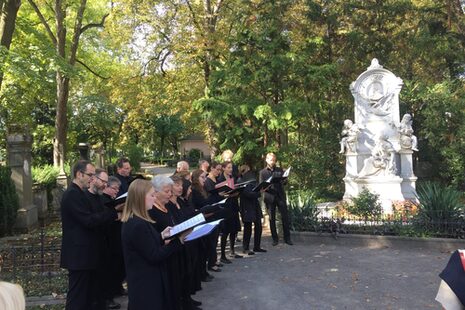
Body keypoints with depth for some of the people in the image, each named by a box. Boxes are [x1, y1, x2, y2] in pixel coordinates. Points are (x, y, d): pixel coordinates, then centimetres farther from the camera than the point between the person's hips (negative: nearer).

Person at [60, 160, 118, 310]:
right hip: (79, 255, -10)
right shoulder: (72, 194, -17)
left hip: (85, 253, 10)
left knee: (90, 296, 18)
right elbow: (89, 221, -24)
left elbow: (91, 217, 16)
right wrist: (114, 213, -18)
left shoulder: (78, 193, 15)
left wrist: (111, 212, 4)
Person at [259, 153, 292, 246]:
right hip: (270, 197, -1)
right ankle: (275, 239, 13)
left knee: (285, 217, -2)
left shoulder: (279, 170, 14)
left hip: (280, 195, 1)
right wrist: (267, 185, -19)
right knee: (272, 218, 3)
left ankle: (287, 238, 5)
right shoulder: (263, 172, 7)